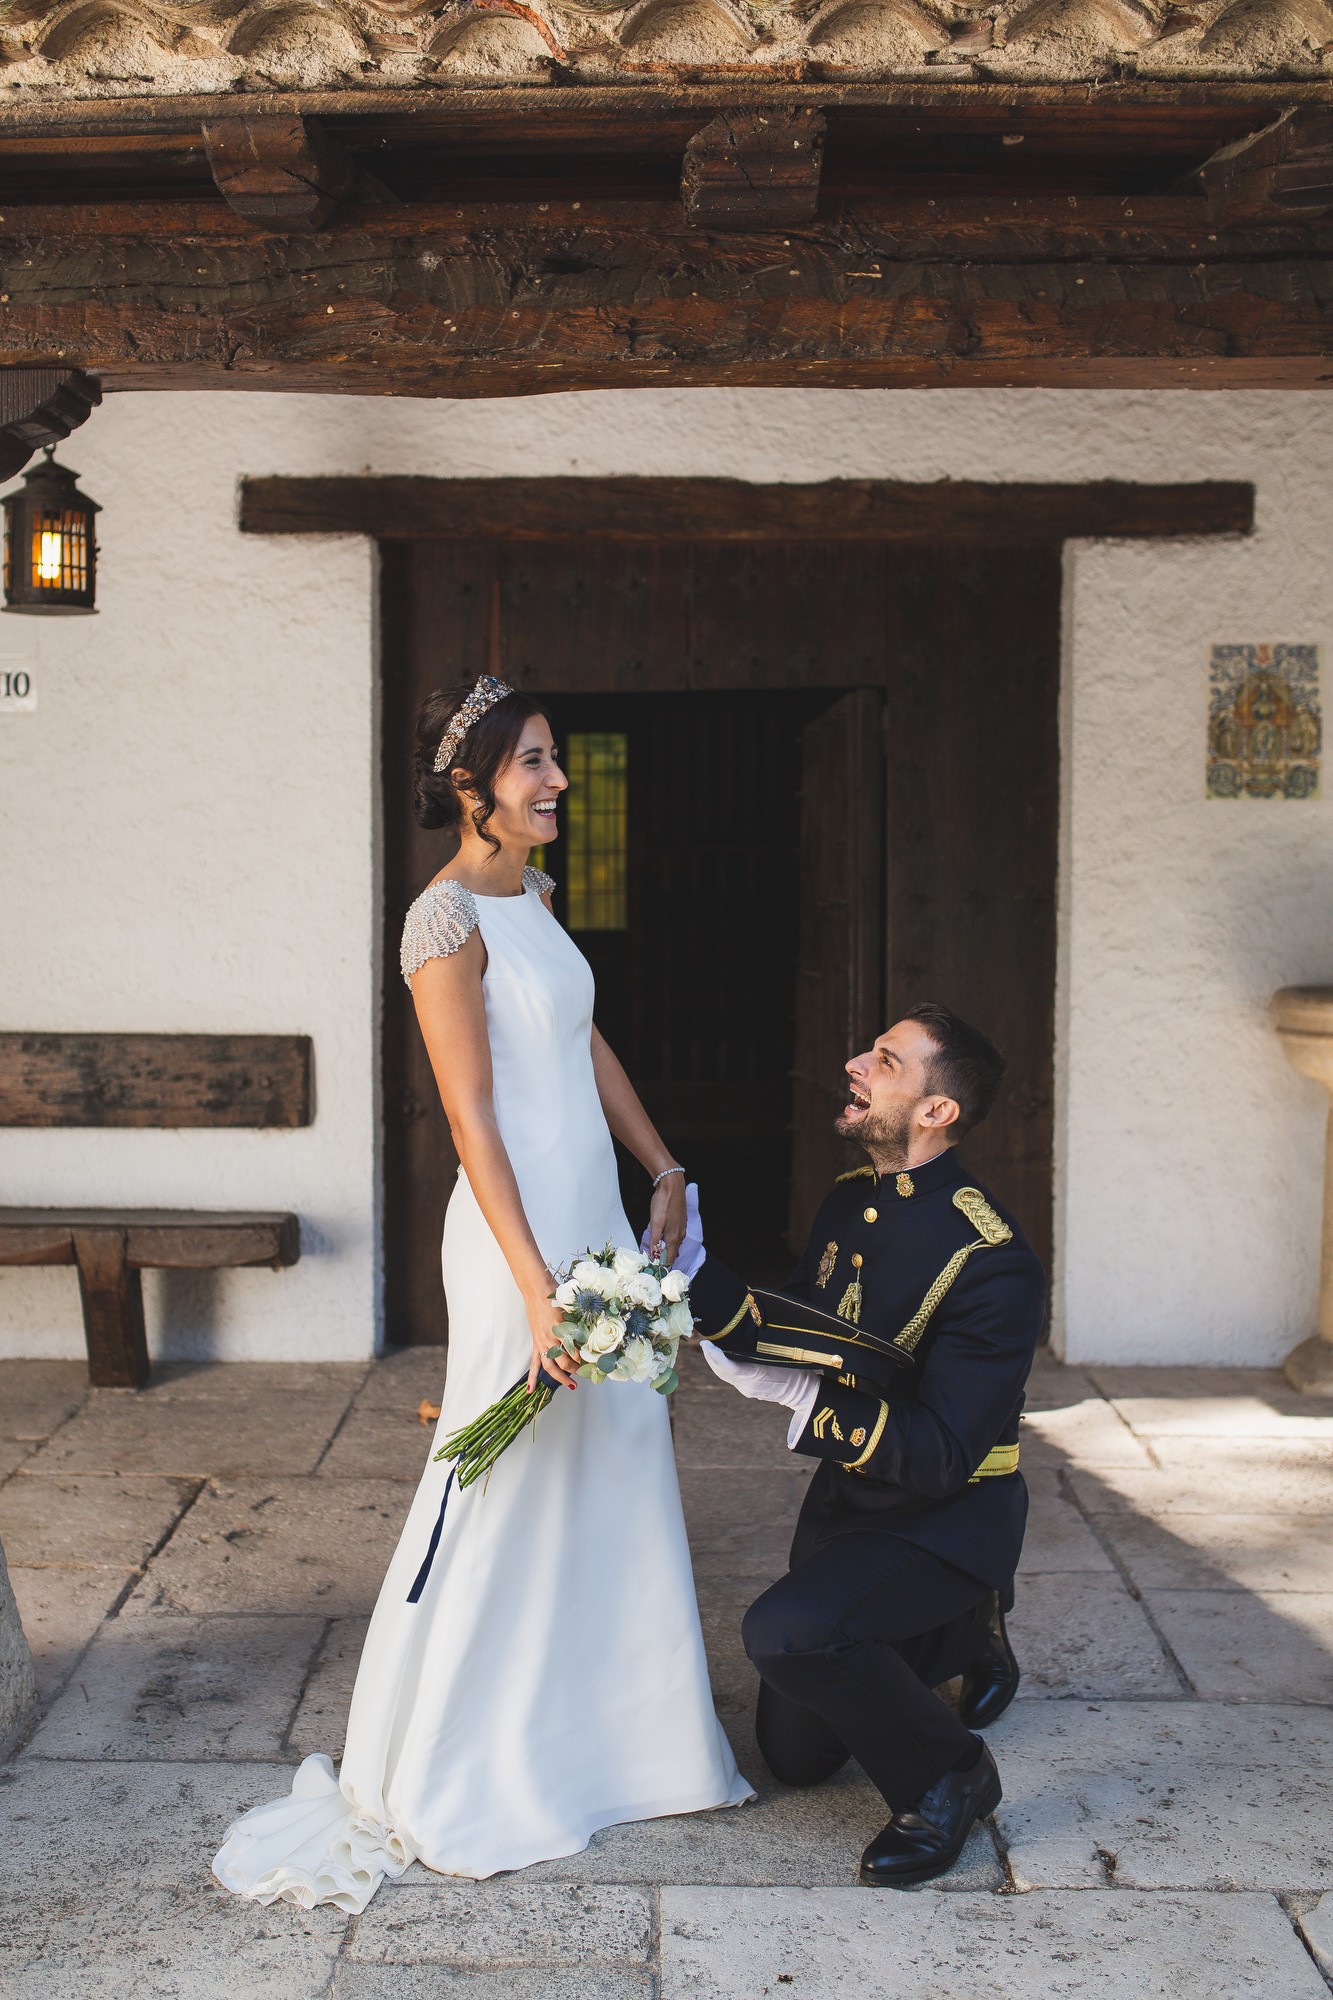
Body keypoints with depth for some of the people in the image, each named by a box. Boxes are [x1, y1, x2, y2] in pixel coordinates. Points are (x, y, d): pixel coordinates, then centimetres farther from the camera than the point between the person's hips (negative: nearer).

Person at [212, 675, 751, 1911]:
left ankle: (594, 1734, 34)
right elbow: (473, 1121, -19)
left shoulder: (532, 895, 12)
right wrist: (536, 1290, -22)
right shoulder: (448, 917, -15)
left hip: (594, 1219, 9)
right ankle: (443, 1787, 19)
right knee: (506, 1494, 2)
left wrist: (663, 1171, 17)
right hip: (520, 1231, -9)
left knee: (615, 1474, 16)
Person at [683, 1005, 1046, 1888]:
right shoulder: (853, 1200, -1)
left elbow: (941, 1455, -29)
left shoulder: (993, 1263, -26)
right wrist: (696, 1273, -7)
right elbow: (802, 1331, 5)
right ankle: (960, 1635, 37)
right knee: (797, 1755, 15)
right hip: (849, 1497, 8)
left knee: (788, 1630, -34)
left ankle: (948, 1775, -7)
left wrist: (807, 1396, -38)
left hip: (950, 1515, -8)